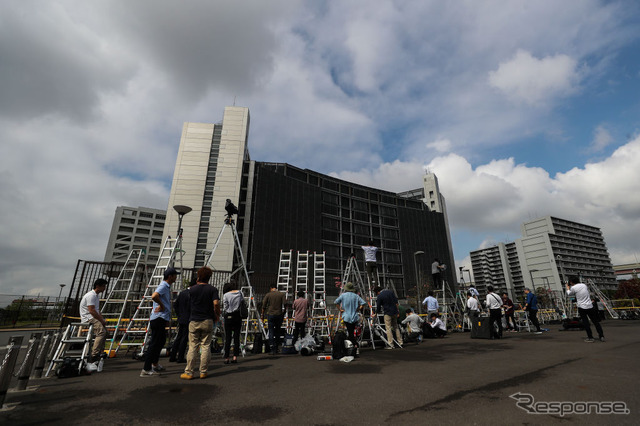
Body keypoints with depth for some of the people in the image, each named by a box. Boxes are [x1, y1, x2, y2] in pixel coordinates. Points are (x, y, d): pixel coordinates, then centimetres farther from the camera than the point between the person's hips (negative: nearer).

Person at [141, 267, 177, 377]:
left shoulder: (167, 287, 15)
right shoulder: (163, 286, -17)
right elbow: (154, 296, -34)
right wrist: (162, 305, -21)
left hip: (161, 319, 11)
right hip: (159, 319, -11)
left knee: (161, 340, 21)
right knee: (154, 344, -5)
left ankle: (155, 364, 35)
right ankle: (146, 370, 1)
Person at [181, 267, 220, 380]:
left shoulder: (192, 289, 3)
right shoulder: (212, 289, -4)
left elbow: (189, 306, 16)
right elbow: (216, 304, -17)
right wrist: (217, 315, 0)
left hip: (194, 321, 1)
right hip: (207, 321, -1)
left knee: (192, 347, 8)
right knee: (205, 346, 7)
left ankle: (189, 372, 11)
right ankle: (203, 372, 12)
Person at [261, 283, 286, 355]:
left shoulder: (268, 295, 0)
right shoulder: (282, 294, 1)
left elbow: (264, 306, 1)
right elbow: (284, 306, -2)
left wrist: (263, 315, 13)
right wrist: (283, 314, 9)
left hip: (270, 315, -1)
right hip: (279, 315, 1)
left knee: (271, 332, 4)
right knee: (278, 332, 15)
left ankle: (273, 350, 0)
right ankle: (276, 348, 21)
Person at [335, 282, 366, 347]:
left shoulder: (343, 295, 0)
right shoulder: (356, 296, 5)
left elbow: (336, 302, -10)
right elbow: (363, 303, -3)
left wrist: (340, 309, -1)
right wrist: (359, 309, 4)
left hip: (346, 317, -3)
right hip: (355, 317, 3)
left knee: (350, 333, -1)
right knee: (352, 331, 15)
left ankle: (356, 345, -9)